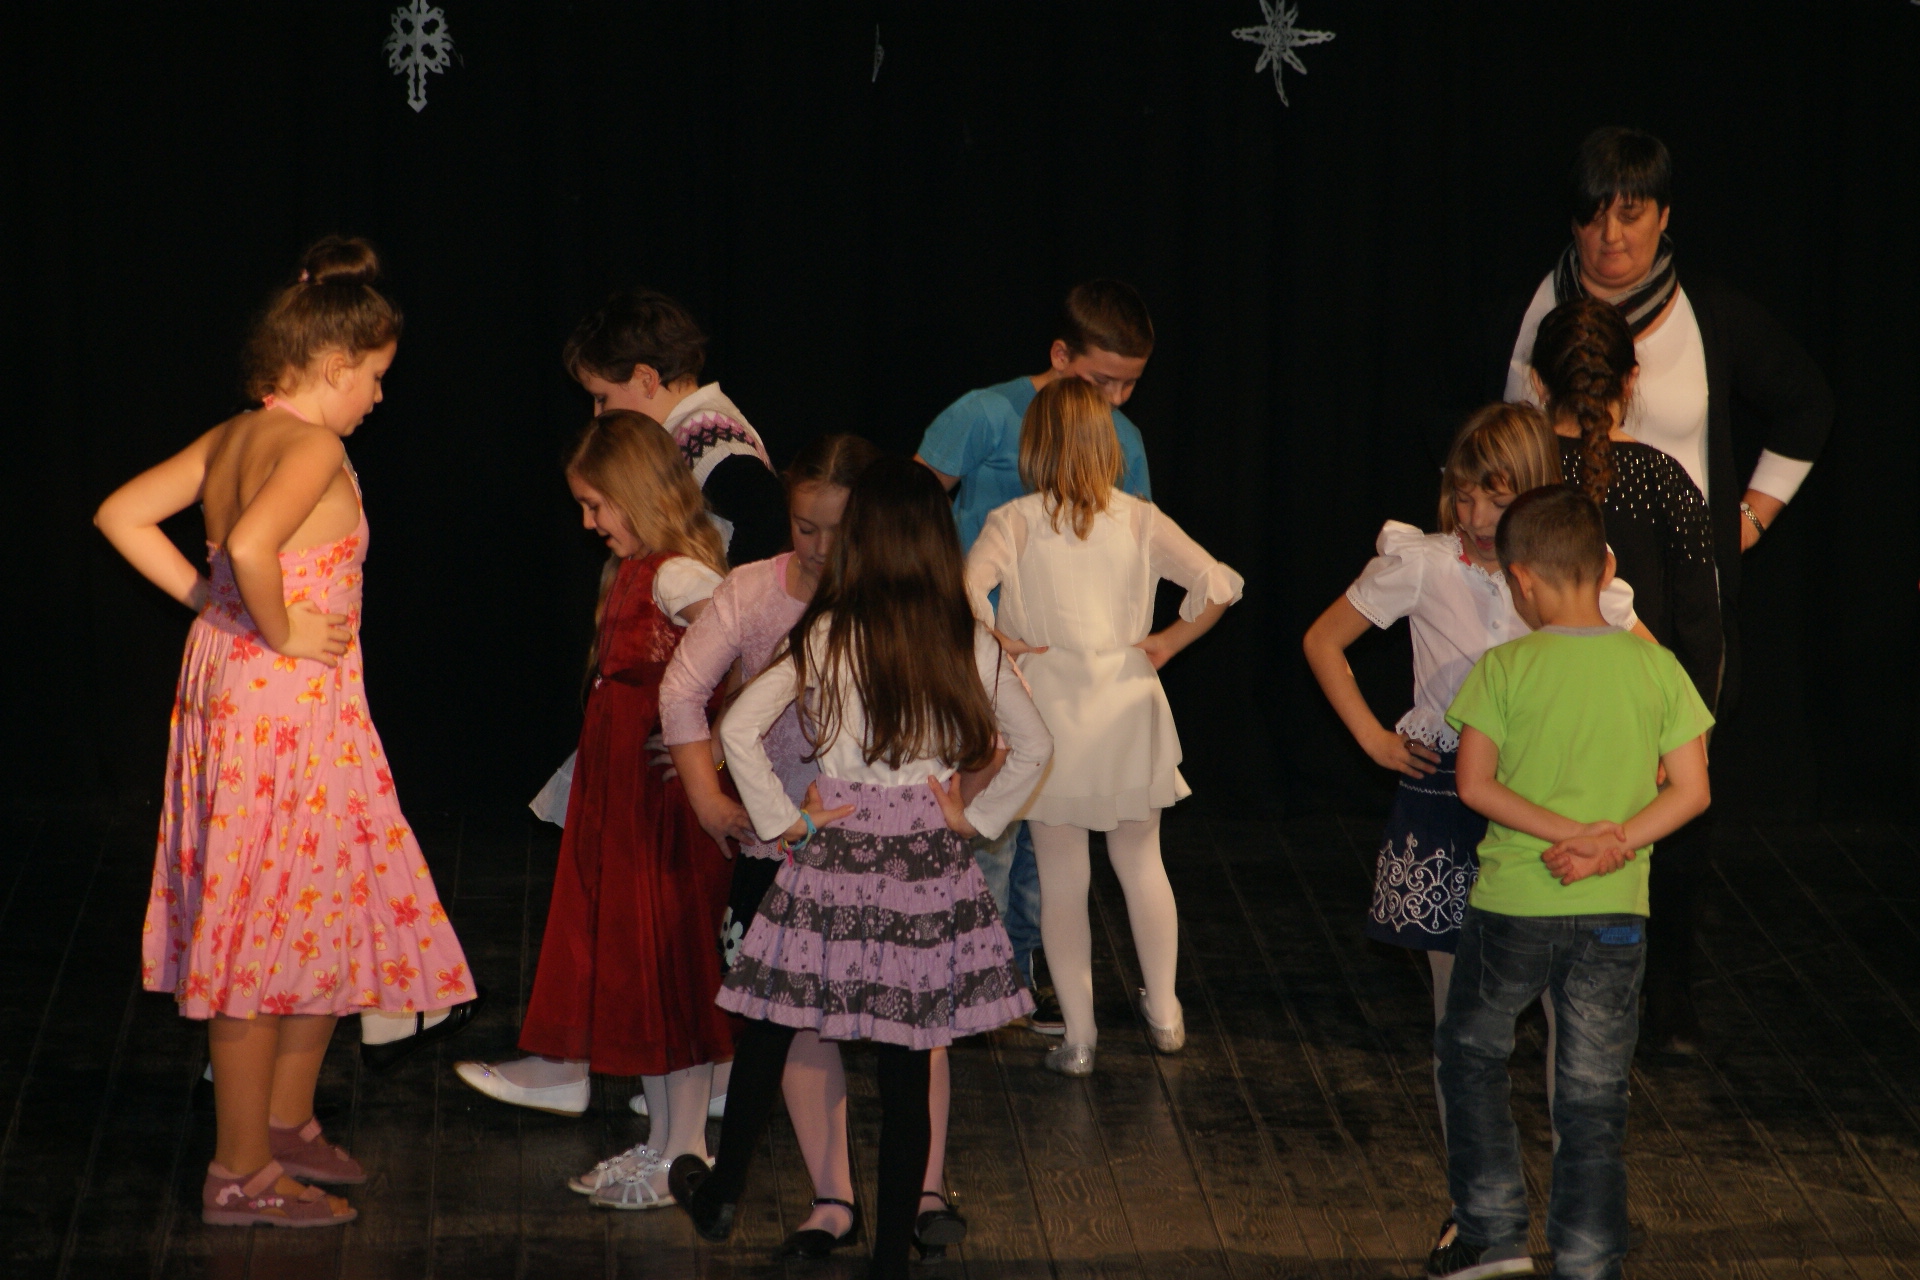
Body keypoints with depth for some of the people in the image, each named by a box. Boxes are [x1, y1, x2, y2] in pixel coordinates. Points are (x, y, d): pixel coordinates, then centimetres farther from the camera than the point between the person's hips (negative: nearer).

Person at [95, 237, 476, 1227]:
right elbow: (252, 545, -35)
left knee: (328, 922, 21)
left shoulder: (231, 438, 9)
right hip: (287, 708, -10)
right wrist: (281, 632, -19)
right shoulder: (312, 447, -17)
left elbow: (122, 514, 10)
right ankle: (242, 1172, 6)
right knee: (272, 932, -2)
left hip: (227, 682, 10)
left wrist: (211, 601, 7)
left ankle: (284, 1119, 32)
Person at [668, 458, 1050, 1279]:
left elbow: (738, 728, -14)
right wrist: (976, 817, 10)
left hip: (838, 857, -2)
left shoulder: (828, 635, -8)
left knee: (769, 1027, 18)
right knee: (907, 1069, 7)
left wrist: (781, 820, -5)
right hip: (930, 871, 2)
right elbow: (1033, 746, 5)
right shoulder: (969, 642, -1)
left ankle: (721, 1194, 32)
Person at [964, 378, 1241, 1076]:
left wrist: (1002, 646, -10)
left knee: (1062, 880, 7)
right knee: (1141, 863, 20)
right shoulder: (1139, 520, -3)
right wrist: (1166, 643, 1)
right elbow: (1217, 586, -12)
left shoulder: (1015, 522, -9)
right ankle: (1164, 1013, 29)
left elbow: (965, 593, -26)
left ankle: (1078, 1036, 11)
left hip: (1052, 721, -2)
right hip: (1128, 712, 2)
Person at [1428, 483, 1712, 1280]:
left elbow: (1475, 785, -12)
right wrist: (1613, 846, -11)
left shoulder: (1505, 669, -10)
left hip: (1512, 905, -2)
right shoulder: (1657, 668, -3)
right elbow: (1690, 791, -5)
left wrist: (1567, 830, -14)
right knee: (1593, 1093, 9)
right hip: (1615, 913, 2)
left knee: (1471, 1051, 20)